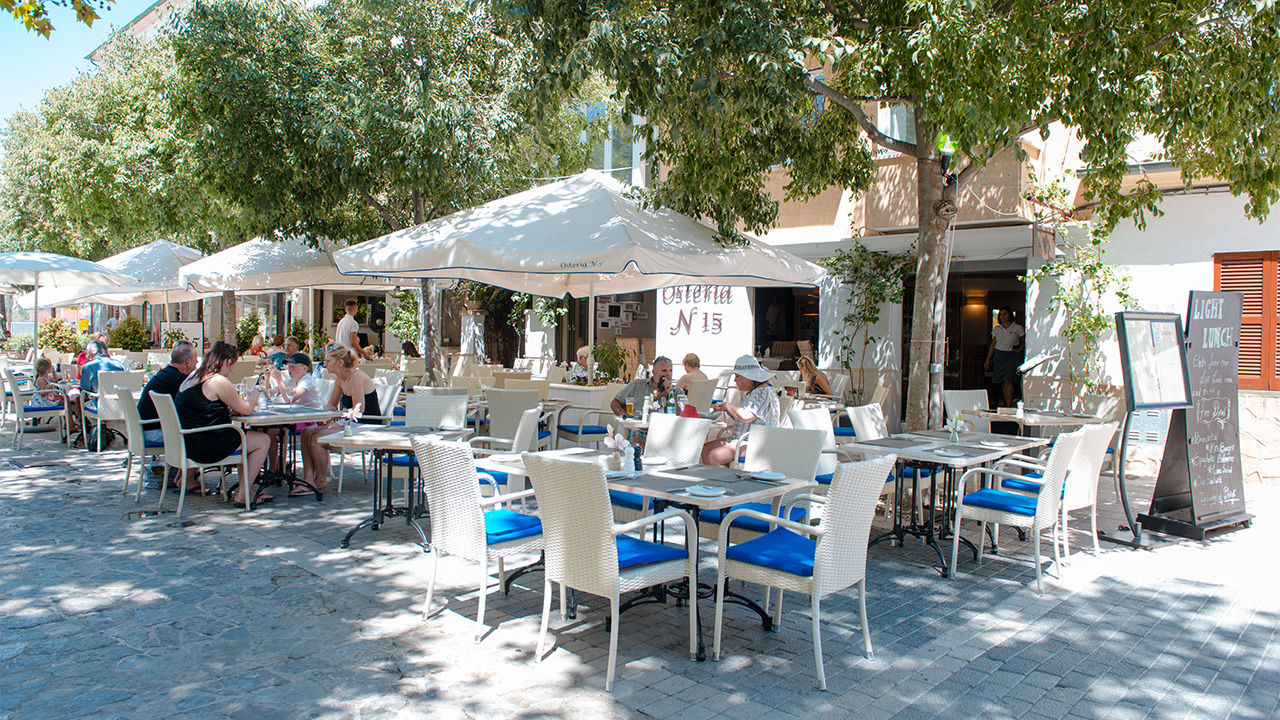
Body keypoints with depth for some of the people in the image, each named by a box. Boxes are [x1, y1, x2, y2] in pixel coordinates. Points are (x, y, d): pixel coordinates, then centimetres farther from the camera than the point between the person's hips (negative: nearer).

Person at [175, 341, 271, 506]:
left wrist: (227, 408, 14)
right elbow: (246, 409, -10)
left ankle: (245, 485, 30)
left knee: (243, 435, 27)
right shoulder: (219, 381, -17)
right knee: (263, 441, 0)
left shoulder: (192, 377, 12)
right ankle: (243, 493, 4)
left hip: (187, 443, 10)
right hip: (205, 447, -10)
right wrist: (255, 393, 9)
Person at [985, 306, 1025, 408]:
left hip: (1012, 357, -4)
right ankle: (1006, 404, 10)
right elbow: (993, 344, 15)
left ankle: (1009, 406, -15)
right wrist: (988, 360, 13)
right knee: (1002, 383, 2)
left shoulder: (1018, 328, 0)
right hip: (999, 356, 4)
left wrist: (1020, 349, -9)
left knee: (1007, 381, -16)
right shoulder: (997, 329, 10)